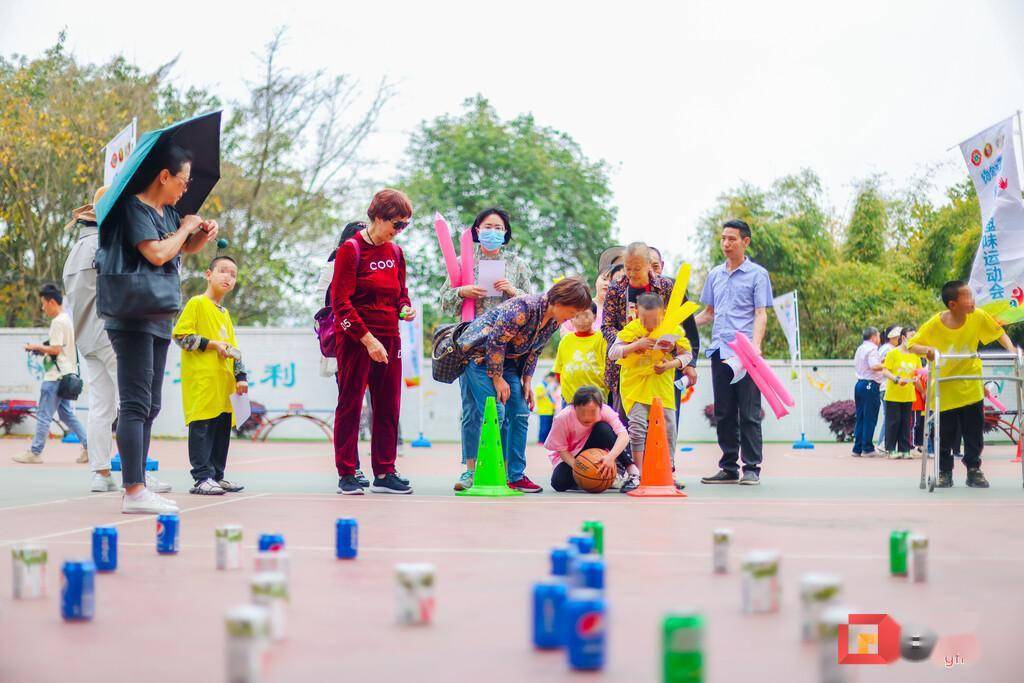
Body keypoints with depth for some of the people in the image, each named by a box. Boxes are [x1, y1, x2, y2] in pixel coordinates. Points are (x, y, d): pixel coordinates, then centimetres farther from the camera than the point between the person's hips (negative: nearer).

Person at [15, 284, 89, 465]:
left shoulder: (58, 322, -14)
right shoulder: (67, 319, 16)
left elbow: (56, 349, -19)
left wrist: (36, 347, -7)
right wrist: (43, 349, 15)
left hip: (55, 376, -10)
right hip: (66, 375, 10)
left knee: (43, 415, -4)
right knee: (67, 414, 12)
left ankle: (35, 452, 0)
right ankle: (89, 446, 6)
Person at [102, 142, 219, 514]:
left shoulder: (167, 211, 14)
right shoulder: (135, 208, -12)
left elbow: (186, 247, 31)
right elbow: (157, 253, -25)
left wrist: (203, 236, 9)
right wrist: (186, 227, -9)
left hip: (158, 319, 10)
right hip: (133, 319, -10)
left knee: (149, 406, 12)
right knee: (135, 404, -13)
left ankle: (138, 486, 17)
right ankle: (134, 491, -16)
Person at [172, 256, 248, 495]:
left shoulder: (225, 313, 21)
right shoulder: (197, 303, -3)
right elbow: (180, 335, -12)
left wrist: (240, 376, 13)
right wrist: (213, 344, -13)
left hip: (223, 384, 8)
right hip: (201, 380, -8)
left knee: (222, 428, 9)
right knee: (202, 428, -9)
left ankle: (217, 476, 16)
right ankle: (202, 478, -8)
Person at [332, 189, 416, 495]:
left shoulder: (395, 252, 11)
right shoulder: (350, 250, -9)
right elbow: (340, 302, -14)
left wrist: (405, 307, -1)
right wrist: (367, 339, -19)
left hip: (388, 337, 7)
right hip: (355, 339, -7)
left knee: (388, 407, 8)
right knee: (350, 404, -1)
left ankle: (384, 473, 14)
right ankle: (346, 474, 3)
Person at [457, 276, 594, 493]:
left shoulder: (554, 320, -3)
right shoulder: (524, 307, -31)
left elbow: (534, 350, 10)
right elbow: (495, 341, -26)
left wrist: (527, 381, 1)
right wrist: (497, 379, -20)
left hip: (507, 359, 8)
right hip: (481, 353, -8)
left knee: (520, 414, 1)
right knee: (495, 413, -18)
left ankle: (516, 475, 7)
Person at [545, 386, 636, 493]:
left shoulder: (605, 411, -24)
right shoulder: (563, 418, -26)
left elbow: (623, 435, -35)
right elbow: (561, 450, -18)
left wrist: (611, 457, -52)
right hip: (570, 457, 0)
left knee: (603, 429, -29)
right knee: (559, 484, -30)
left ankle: (632, 471, -25)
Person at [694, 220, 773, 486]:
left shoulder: (757, 274, 1)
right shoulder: (714, 275, 17)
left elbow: (761, 314, -6)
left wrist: (755, 345, -20)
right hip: (719, 352, 5)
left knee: (749, 414, -4)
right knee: (724, 414, 7)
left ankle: (752, 468, 0)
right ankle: (729, 468, 13)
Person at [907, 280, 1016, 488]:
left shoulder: (978, 317, -14)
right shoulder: (934, 325, -20)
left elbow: (999, 332, 0)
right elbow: (910, 345, -13)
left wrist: (1011, 349, -17)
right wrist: (926, 349, -34)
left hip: (971, 387, 2)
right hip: (945, 391, -2)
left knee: (975, 435, 4)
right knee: (945, 436, 4)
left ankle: (974, 471, 19)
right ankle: (945, 473, 19)